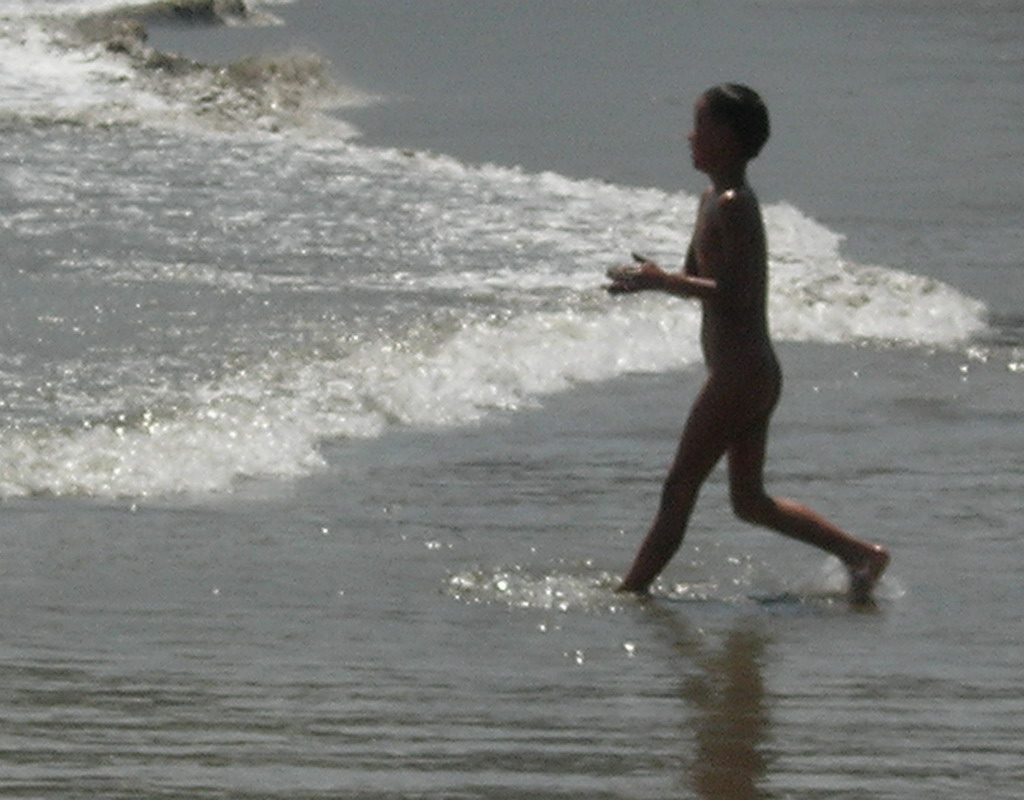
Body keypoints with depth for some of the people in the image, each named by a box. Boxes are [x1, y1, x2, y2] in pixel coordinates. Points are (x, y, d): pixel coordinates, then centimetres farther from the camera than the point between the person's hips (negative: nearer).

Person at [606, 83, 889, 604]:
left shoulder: (732, 207, -16)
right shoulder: (713, 202, 15)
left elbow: (734, 296, -24)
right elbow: (698, 278, 24)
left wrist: (662, 283, -22)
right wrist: (651, 279, 4)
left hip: (738, 377, -10)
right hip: (754, 373, 10)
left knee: (678, 492, -3)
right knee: (750, 502, 15)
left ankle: (632, 590, 3)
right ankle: (860, 556, 14)